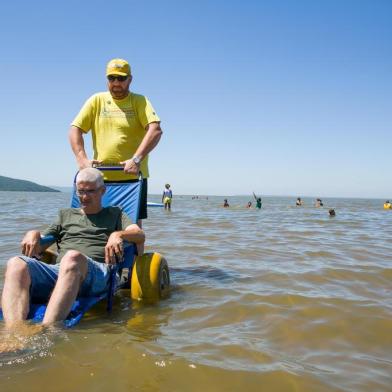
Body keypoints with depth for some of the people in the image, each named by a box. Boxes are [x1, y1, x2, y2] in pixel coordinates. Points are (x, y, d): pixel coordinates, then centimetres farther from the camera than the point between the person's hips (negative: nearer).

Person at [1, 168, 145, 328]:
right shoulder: (66, 215, 36)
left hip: (96, 270, -3)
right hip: (57, 270, 3)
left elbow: (139, 235, 10)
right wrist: (33, 234, 7)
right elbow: (38, 246, 31)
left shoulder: (115, 213, 28)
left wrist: (118, 234, -12)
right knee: (16, 264, -28)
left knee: (73, 257, -40)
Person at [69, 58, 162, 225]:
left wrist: (136, 159, -25)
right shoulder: (96, 100, 9)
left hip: (133, 176, -2)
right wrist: (82, 159, -12)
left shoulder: (140, 101, 1)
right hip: (101, 177, 2)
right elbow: (75, 129, 4)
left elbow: (155, 130, -14)